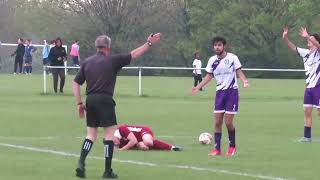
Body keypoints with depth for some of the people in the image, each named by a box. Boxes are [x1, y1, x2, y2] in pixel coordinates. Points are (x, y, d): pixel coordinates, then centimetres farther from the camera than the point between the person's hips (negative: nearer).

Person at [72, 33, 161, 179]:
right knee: (109, 134, 2)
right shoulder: (112, 60, -2)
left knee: (91, 134, 13)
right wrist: (149, 44, 13)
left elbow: (76, 83, 8)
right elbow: (134, 55, 4)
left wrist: (79, 103, 12)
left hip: (90, 100, 5)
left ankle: (81, 163, -4)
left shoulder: (87, 62, 10)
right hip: (105, 100, -5)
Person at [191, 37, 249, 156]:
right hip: (220, 92, 4)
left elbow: (239, 72, -7)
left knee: (228, 122, -7)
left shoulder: (232, 58, -8)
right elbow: (209, 76, 13)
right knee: (217, 121, -1)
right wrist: (198, 87, 5)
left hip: (232, 91, -4)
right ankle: (217, 148, 5)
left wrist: (244, 81, -27)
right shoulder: (212, 60, 5)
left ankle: (232, 146, 14)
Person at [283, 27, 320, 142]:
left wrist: (308, 37, -44)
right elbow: (293, 48, 12)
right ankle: (307, 136, 12)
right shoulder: (305, 53, 11)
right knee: (307, 111, 7)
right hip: (309, 87, 7)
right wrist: (286, 38, -5)